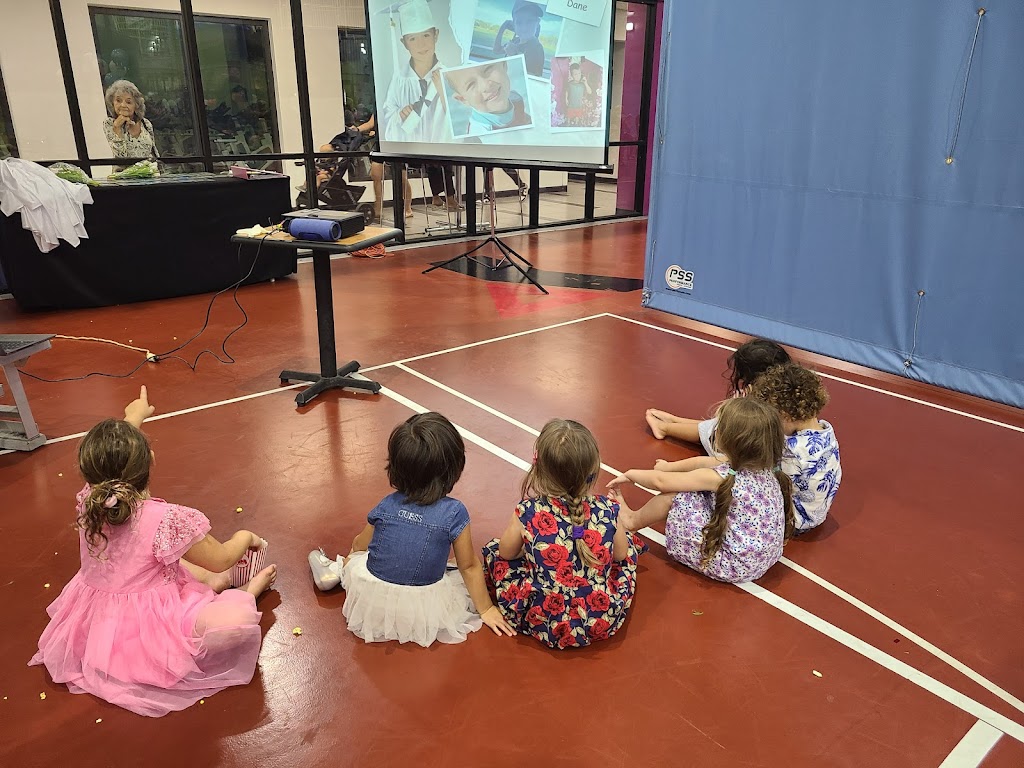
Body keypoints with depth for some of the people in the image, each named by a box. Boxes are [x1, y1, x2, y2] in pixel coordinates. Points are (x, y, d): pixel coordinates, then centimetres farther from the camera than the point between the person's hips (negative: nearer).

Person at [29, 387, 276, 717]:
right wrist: (244, 538, 5)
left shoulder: (89, 500, -10)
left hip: (94, 623, 9)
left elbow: (110, 461, 14)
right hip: (147, 630, -8)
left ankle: (209, 581, 15)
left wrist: (133, 417, 31)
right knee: (239, 617, -20)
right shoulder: (165, 519, -30)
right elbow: (220, 559, -16)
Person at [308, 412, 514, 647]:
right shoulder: (454, 513, -20)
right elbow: (469, 566, -8)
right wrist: (486, 609, 8)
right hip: (424, 610, -3)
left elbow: (360, 544, 11)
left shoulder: (386, 506, -10)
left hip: (373, 602, 4)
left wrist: (351, 554, 36)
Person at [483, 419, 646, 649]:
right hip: (604, 624, 2)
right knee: (629, 541, 21)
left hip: (544, 624, -2)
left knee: (493, 549, 19)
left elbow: (507, 553, 0)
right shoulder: (608, 510, -15)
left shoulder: (527, 512, -19)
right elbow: (620, 555, 4)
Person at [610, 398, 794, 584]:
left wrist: (630, 474, 3)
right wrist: (669, 467, 16)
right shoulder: (763, 467, -2)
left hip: (733, 566, -9)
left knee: (677, 495, -9)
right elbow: (703, 462, 13)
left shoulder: (721, 477, -25)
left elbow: (661, 482, -14)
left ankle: (633, 520, 17)